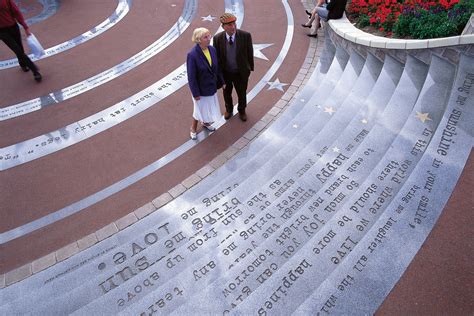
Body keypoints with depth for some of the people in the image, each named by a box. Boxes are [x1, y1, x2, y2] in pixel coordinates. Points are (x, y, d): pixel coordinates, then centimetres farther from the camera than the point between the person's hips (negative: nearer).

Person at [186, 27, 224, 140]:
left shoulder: (212, 49, -8)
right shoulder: (192, 55, -25)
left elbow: (217, 67, 5)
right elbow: (191, 76, -20)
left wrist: (221, 82, 10)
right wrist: (195, 93, -17)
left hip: (212, 86, 6)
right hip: (201, 88, -6)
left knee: (210, 107, 21)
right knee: (200, 109, 11)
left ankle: (206, 123, 50)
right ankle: (193, 129, 37)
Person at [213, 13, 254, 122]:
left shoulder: (245, 36, -20)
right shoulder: (217, 38, -18)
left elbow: (250, 53, -7)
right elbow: (216, 56, -6)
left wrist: (250, 67, 1)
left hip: (241, 72, -1)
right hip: (225, 72, 1)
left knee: (242, 93, 20)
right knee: (227, 93, 24)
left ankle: (242, 110, 50)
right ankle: (229, 109, 54)